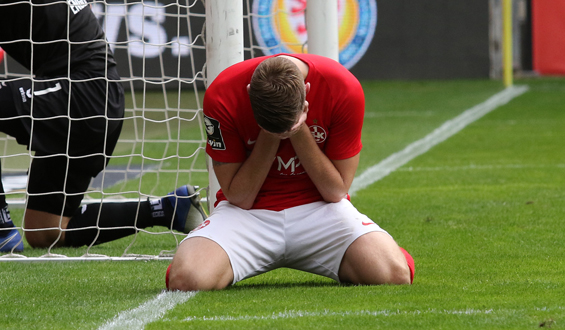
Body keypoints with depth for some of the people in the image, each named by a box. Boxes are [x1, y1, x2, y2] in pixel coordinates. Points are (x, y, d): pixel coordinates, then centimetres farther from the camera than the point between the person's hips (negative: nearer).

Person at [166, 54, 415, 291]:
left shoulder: (345, 89, -17)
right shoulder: (223, 95, -18)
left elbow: (336, 191, -9)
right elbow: (239, 198, -11)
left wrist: (298, 132, -22)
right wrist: (270, 137, -23)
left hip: (318, 209, 1)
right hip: (249, 212, 0)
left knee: (394, 274, -29)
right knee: (187, 279, -32)